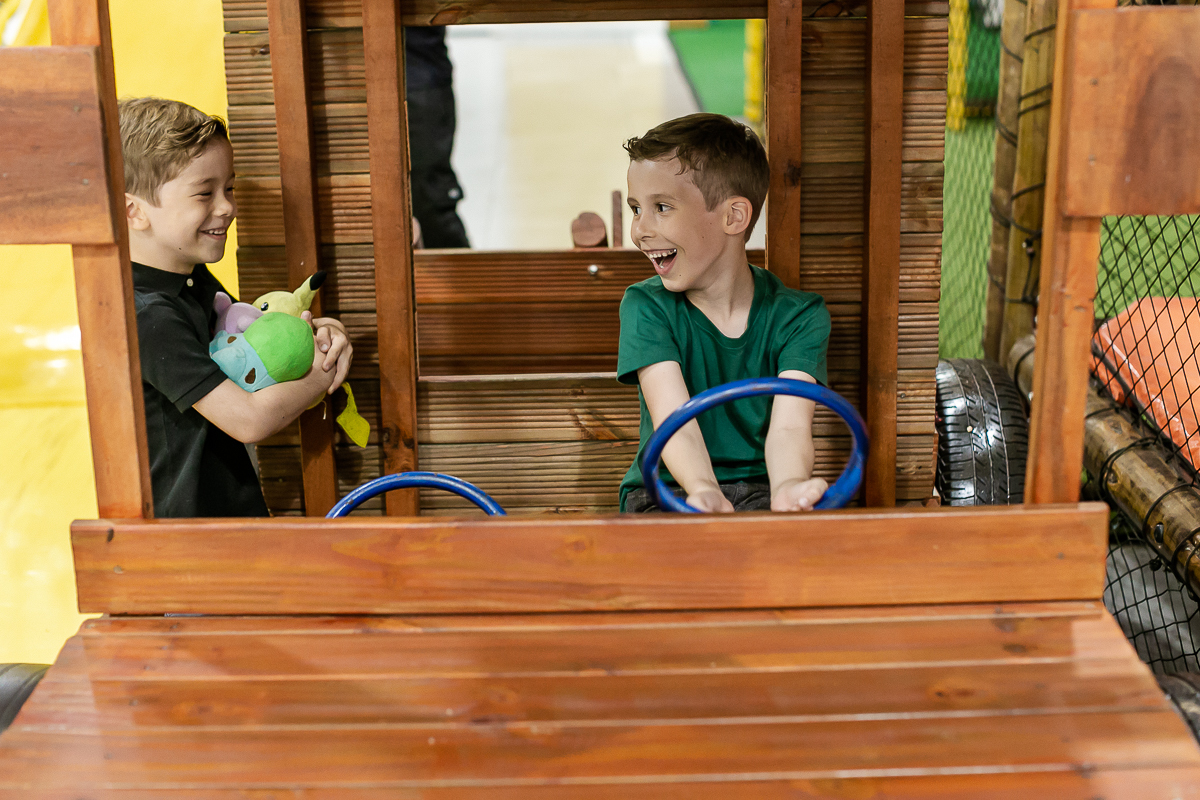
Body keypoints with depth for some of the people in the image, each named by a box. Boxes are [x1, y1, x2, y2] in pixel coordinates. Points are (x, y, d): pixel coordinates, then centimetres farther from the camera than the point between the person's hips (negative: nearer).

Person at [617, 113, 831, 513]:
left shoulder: (797, 315, -3)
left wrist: (789, 487, -44)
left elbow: (789, 426, -19)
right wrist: (705, 492, -42)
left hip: (759, 489, 0)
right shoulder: (646, 306, -4)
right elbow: (673, 419, -20)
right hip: (667, 492, 0)